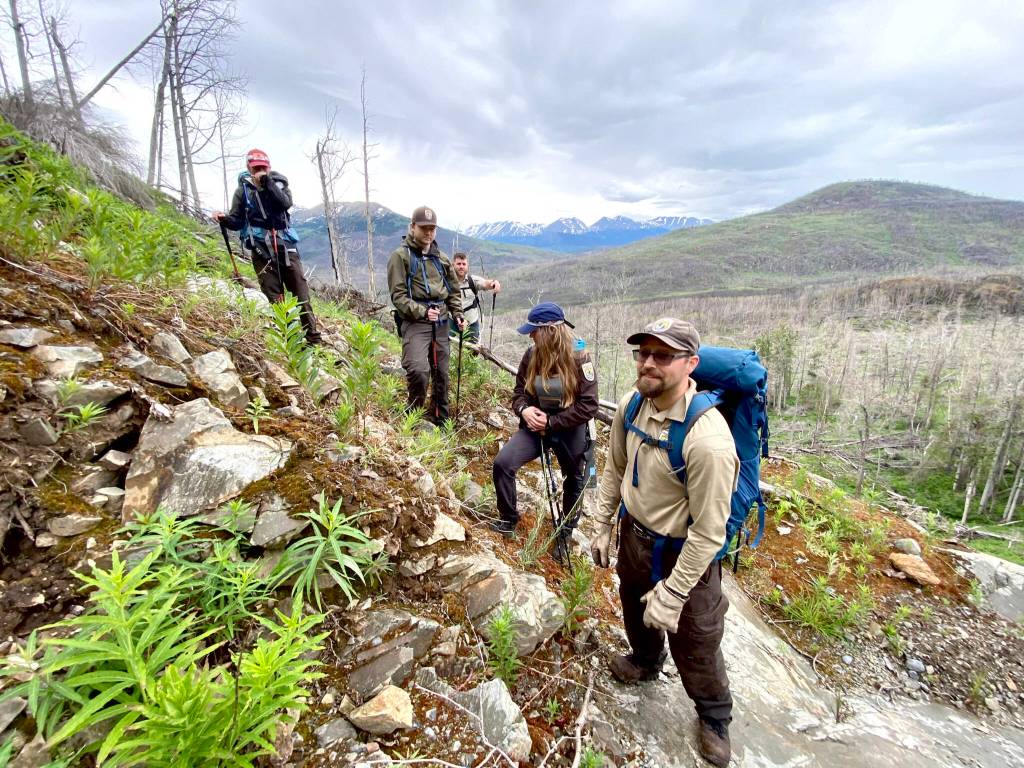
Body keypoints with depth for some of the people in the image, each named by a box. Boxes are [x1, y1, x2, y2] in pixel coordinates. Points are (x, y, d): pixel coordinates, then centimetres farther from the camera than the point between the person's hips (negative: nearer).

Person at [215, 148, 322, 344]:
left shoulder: (279, 183, 9)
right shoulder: (243, 190, 7)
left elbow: (286, 203, -12)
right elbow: (237, 221, 5)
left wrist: (267, 183, -15)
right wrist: (224, 218, -15)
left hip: (285, 245, 1)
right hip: (260, 249, -1)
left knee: (300, 289, -1)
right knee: (274, 295, -3)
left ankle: (313, 336, 4)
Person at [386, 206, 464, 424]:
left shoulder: (441, 258, 16)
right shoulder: (401, 255, -1)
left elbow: (453, 290, 22)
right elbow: (398, 295, -8)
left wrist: (457, 314, 8)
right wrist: (422, 312, -19)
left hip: (441, 322, 6)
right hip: (415, 322, -5)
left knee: (441, 373, 10)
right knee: (418, 369, -23)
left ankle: (440, 420, 25)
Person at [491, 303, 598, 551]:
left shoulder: (579, 360, -18)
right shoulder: (531, 355, -6)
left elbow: (588, 407, -18)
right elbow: (519, 391, 5)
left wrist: (551, 422, -21)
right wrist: (523, 409, -18)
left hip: (569, 430, -2)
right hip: (536, 426, 3)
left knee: (574, 482, 15)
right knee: (503, 462, -16)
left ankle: (565, 533, 42)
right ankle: (508, 521, 5)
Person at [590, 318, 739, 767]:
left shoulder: (708, 439, -36)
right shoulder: (632, 405, -14)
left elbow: (709, 532, -28)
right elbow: (614, 468, 2)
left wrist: (672, 594, -20)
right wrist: (604, 526, 8)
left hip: (682, 553, -6)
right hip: (633, 534, 6)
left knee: (694, 644, 17)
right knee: (635, 610, 31)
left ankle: (714, 717, 50)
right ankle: (645, 661, 65)